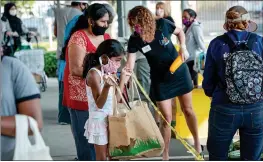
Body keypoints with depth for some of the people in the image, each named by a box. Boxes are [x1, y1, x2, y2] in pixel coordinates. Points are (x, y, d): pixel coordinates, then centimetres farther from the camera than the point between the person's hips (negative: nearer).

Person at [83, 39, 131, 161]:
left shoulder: (111, 72, 7)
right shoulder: (94, 73, -17)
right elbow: (99, 104, -22)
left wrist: (123, 80, 11)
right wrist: (107, 86, -38)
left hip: (112, 120, 8)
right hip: (99, 120, -8)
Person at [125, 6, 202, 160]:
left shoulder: (163, 25, -19)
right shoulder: (134, 40, -19)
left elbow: (180, 32, 2)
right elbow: (130, 64, -23)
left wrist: (183, 47, -14)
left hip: (180, 72, 0)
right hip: (160, 79, 0)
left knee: (188, 110, 13)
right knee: (166, 117, 1)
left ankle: (197, 142, 34)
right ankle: (165, 154, 16)